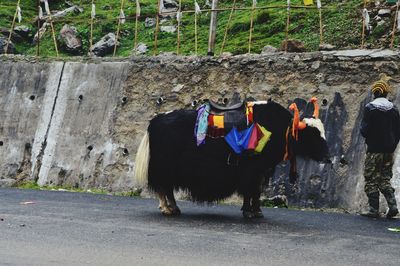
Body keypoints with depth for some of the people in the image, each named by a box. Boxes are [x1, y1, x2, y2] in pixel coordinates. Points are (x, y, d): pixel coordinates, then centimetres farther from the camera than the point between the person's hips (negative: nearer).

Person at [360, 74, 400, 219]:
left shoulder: (370, 108, -9)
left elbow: (365, 130, -12)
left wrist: (364, 133, 10)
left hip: (374, 149, -5)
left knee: (371, 180, 3)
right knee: (385, 179, 14)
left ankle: (374, 210, 1)